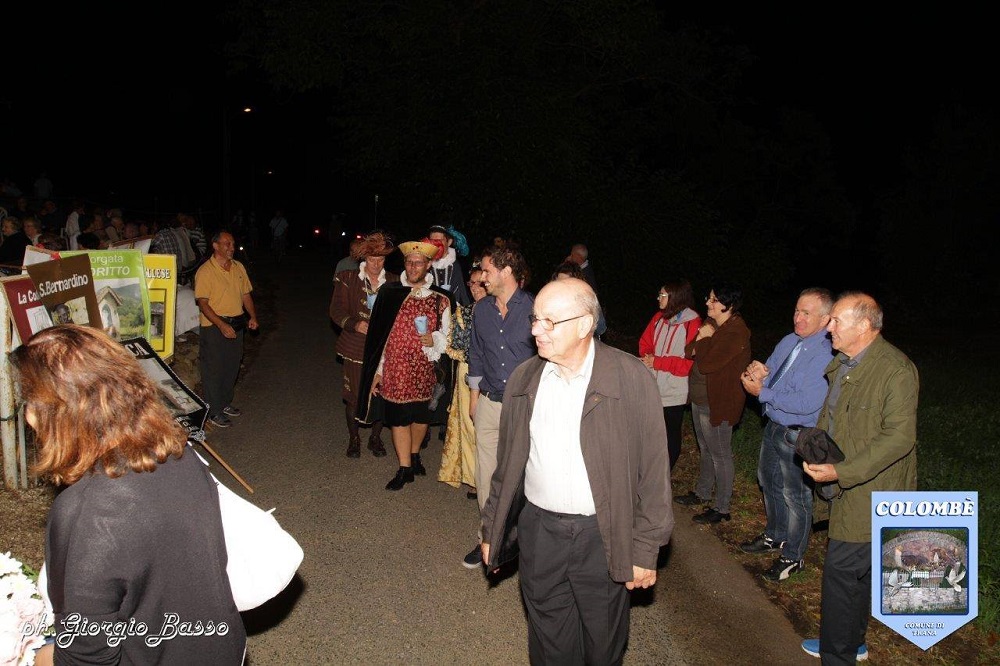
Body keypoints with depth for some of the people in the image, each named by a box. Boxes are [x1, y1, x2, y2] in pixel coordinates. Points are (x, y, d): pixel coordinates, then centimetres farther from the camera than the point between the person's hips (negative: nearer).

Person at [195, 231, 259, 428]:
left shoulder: (238, 267, 7)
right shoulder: (205, 271, -13)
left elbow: (246, 294, 14)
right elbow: (203, 303, -17)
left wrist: (252, 316, -1)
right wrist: (222, 325, -25)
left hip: (237, 324, 7)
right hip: (214, 327, -7)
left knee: (232, 367, 17)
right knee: (214, 370, 2)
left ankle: (225, 403, 34)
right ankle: (214, 412, 13)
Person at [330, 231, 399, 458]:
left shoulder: (394, 282, 2)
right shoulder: (348, 279, -1)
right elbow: (336, 310, -2)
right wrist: (355, 324, -18)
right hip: (356, 348, -1)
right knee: (354, 396, 5)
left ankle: (375, 437, 27)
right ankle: (353, 438, 27)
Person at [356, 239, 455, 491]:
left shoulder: (441, 299, 0)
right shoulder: (390, 293, 1)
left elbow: (447, 335, 6)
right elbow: (380, 335, 3)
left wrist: (434, 340, -17)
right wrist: (377, 371, 2)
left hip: (425, 368, 1)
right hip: (395, 367, -1)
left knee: (421, 414, 14)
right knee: (398, 417, 2)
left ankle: (414, 455, 40)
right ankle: (405, 469, 15)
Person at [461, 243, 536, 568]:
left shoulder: (534, 308, -11)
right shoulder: (481, 309, 5)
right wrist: (474, 395, 18)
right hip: (489, 403, 5)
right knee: (486, 474, 10)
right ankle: (489, 537, 24)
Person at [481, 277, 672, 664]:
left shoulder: (632, 379, -11)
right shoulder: (523, 379, 1)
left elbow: (653, 470, -8)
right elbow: (507, 465, 9)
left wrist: (646, 549, -7)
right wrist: (492, 529, 11)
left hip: (603, 535, -2)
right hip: (538, 529, 3)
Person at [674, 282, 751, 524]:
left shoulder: (736, 334, -23)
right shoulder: (712, 323, 5)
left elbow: (707, 364, -27)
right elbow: (688, 352, 1)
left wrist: (705, 339, -14)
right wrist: (700, 341, -17)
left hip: (717, 403, -9)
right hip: (699, 398, 9)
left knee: (720, 455, 4)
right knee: (706, 449, 23)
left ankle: (721, 508, 17)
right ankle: (702, 493, 40)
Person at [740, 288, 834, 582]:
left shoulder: (824, 356, -24)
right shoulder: (789, 341, 2)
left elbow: (806, 404, -30)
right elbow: (769, 369, 8)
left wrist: (762, 392, -23)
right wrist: (758, 372, -17)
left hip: (798, 436, -9)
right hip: (773, 426, 9)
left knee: (795, 496, 8)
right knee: (769, 482, 24)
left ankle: (793, 556, 27)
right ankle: (774, 536, 46)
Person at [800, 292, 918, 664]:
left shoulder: (896, 370, -21)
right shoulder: (841, 364, 6)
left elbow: (899, 438, -24)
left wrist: (842, 472, -25)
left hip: (870, 490, -8)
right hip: (847, 486, 9)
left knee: (841, 570, -4)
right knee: (858, 570, 22)